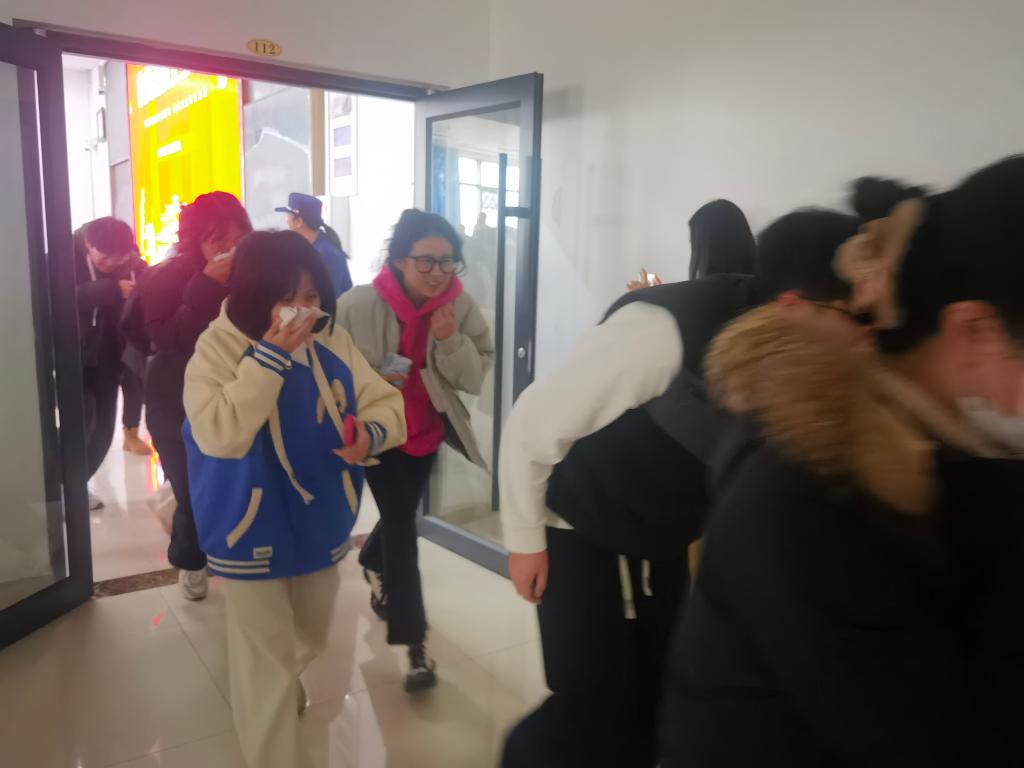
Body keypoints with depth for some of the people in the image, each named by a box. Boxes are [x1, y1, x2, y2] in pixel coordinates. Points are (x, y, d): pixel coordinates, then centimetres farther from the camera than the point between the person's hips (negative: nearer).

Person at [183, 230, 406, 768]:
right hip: (253, 533, -5)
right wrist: (271, 355, -34)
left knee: (307, 640, 28)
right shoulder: (218, 348, -19)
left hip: (322, 525, 5)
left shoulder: (332, 340, -7)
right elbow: (220, 436, -32)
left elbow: (386, 401, -1)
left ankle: (282, 684, 62)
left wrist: (372, 433, -24)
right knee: (268, 664, 8)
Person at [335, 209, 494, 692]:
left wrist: (450, 341, -32)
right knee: (401, 525, -7)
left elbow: (477, 377, -15)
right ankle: (414, 642, 5)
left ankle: (373, 564, 58)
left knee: (401, 516, 23)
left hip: (427, 431, 4)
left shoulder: (460, 306, -15)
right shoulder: (357, 306, -23)